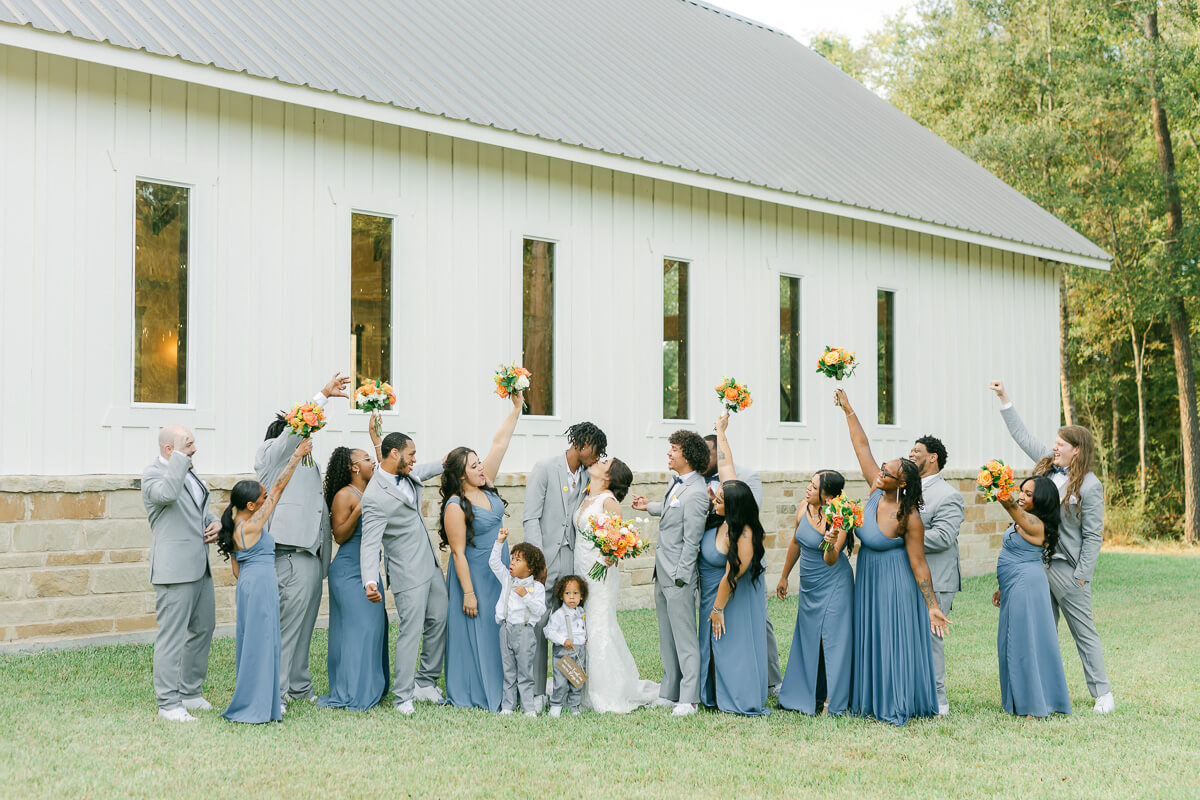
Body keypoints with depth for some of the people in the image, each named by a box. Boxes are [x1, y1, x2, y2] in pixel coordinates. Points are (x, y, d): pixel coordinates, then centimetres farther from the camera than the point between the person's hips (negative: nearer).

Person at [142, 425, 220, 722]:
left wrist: (215, 523, 8)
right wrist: (179, 456, -28)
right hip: (174, 569, -9)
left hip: (200, 567, 9)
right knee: (171, 636, -6)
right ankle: (168, 703, 0)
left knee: (203, 628, 16)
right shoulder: (152, 474, -12)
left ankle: (190, 692, 28)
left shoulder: (189, 471, 16)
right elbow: (168, 493, -35)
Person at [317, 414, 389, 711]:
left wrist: (376, 435, 21)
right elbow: (339, 535, -13)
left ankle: (371, 686, 14)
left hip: (367, 570, 8)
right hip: (348, 571, -8)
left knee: (374, 624, 7)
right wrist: (359, 511, -24)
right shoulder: (345, 495, -10)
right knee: (359, 625, -10)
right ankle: (352, 694, -6)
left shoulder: (372, 491, 11)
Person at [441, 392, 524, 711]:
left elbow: (499, 444, 3)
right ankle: (472, 693, 8)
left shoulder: (485, 486, 2)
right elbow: (458, 552, -17)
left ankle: (498, 689, 19)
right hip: (475, 575, -8)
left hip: (499, 573, 8)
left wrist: (516, 408, -1)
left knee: (499, 630, 11)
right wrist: (468, 593, -18)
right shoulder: (456, 506, -17)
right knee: (476, 632, -1)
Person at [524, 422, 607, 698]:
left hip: (572, 561, 5)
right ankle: (535, 693, 2)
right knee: (538, 626, -4)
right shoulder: (545, 468, -4)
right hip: (545, 561, -5)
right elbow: (531, 518, -8)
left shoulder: (587, 476, 14)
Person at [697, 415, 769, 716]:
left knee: (731, 644, 1)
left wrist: (718, 609, -14)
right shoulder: (725, 519, -11)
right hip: (712, 594, 9)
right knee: (715, 645, 16)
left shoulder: (742, 537, -32)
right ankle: (717, 696, 27)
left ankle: (742, 702, 12)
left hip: (732, 600, -9)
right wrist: (721, 431, 2)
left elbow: (731, 578, -24)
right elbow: (726, 465, -4)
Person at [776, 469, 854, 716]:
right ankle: (808, 698, 26)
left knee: (832, 639, -4)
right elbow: (796, 543, 14)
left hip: (833, 584, -7)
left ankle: (836, 703, 3)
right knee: (808, 640, 13)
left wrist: (830, 545, -48)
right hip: (808, 585, 7)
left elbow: (831, 561, -26)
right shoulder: (804, 508, -2)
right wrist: (784, 577, 22)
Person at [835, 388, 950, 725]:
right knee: (870, 638, 14)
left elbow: (919, 564, -20)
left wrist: (932, 606, -20)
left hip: (894, 583, -8)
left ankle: (897, 705, 8)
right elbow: (861, 444, -2)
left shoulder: (909, 517, -24)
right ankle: (872, 699, 24)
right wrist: (847, 409, -3)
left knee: (895, 641, -1)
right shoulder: (875, 489, -8)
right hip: (868, 579, 8)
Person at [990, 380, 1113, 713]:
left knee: (1084, 632, 0)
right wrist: (1004, 397, 14)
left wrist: (1082, 576, -14)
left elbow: (1093, 535, -12)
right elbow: (1022, 435, 16)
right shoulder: (1048, 465, 7)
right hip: (1037, 561, 7)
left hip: (1067, 567, -7)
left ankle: (1103, 693, 9)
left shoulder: (1089, 486, -12)